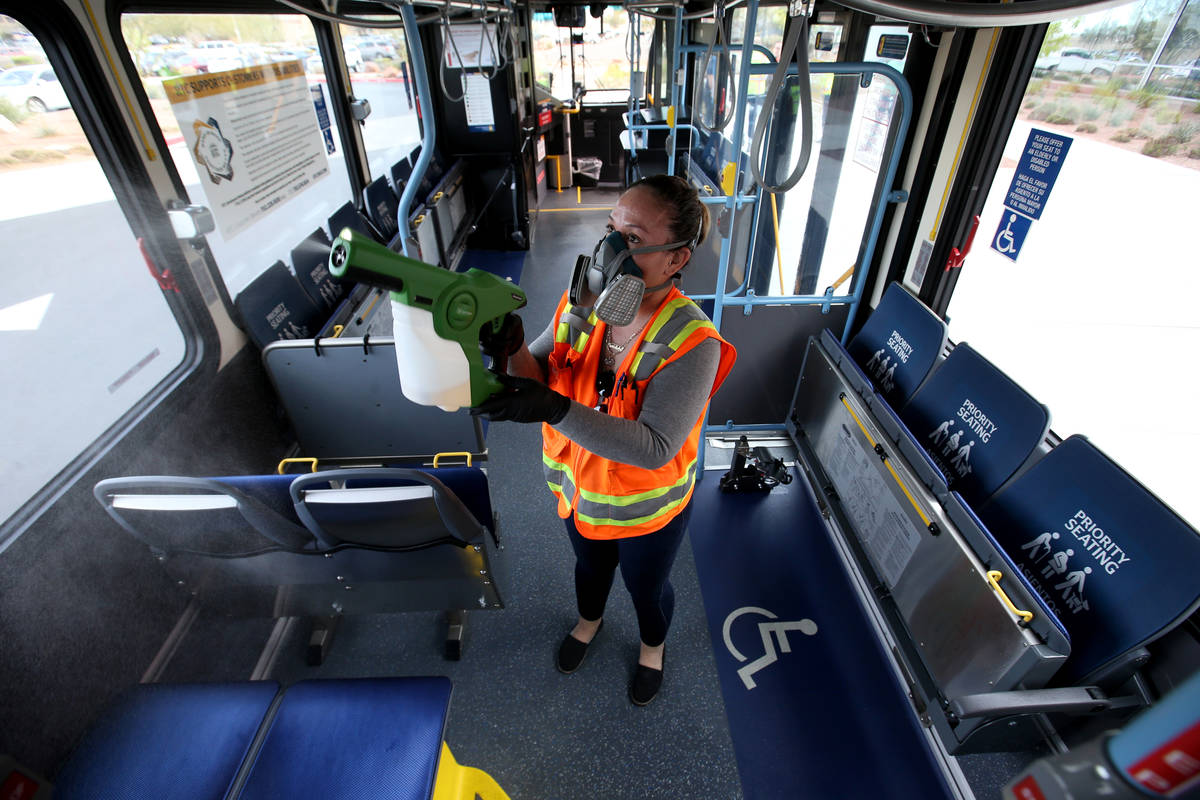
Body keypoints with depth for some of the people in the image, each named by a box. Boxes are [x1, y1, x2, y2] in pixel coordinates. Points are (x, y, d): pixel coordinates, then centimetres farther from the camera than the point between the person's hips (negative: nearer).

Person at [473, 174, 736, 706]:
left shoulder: (692, 344, -33)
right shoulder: (581, 304, -17)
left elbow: (654, 448, -37)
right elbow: (541, 378, -11)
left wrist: (555, 410, -46)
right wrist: (514, 351, -34)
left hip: (647, 508, -4)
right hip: (581, 488, 4)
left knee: (646, 588, 27)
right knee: (590, 565, 34)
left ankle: (653, 645, 63)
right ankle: (590, 619, 69)